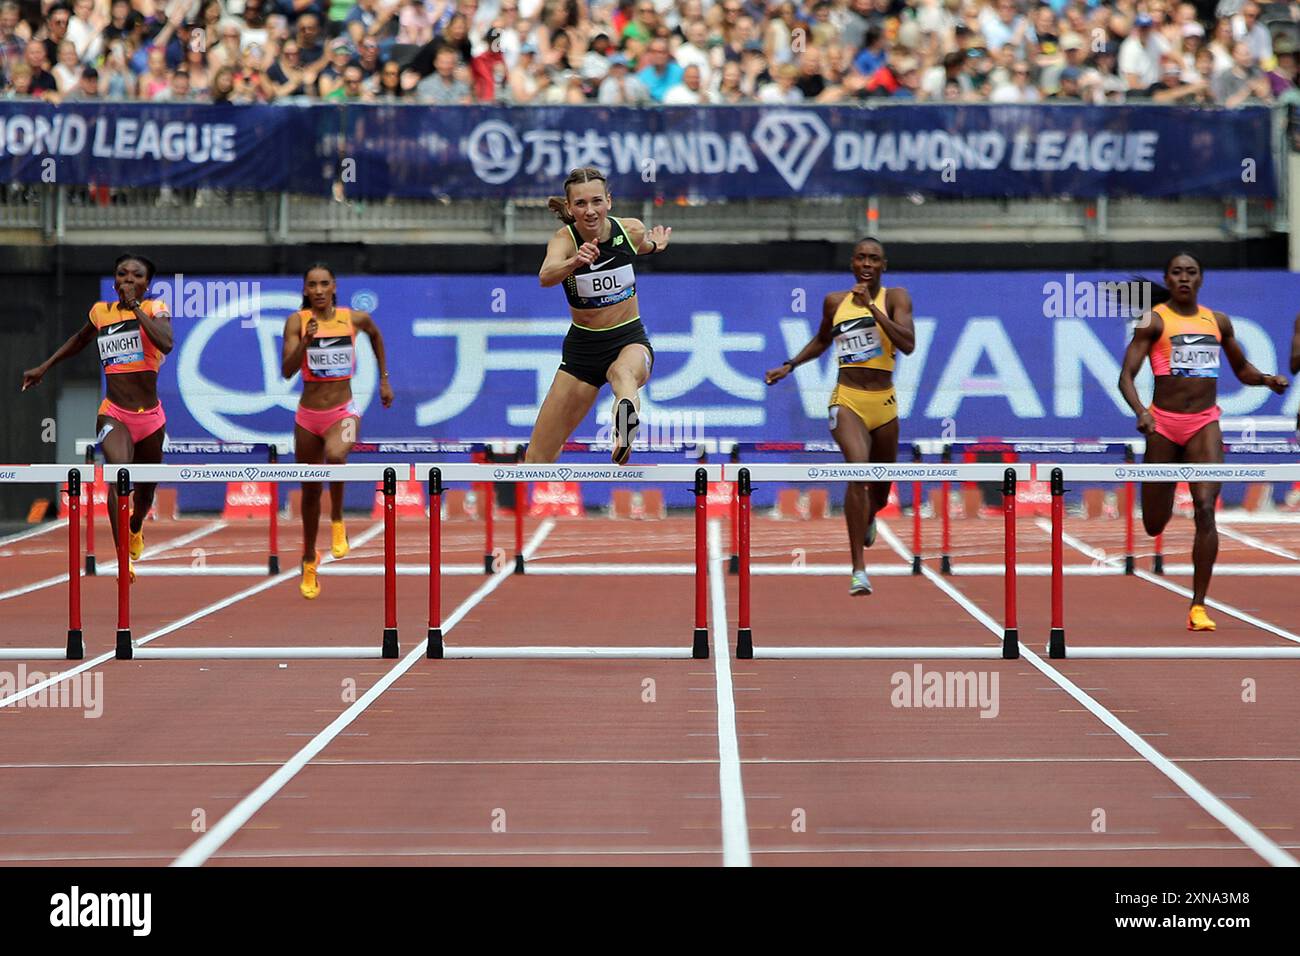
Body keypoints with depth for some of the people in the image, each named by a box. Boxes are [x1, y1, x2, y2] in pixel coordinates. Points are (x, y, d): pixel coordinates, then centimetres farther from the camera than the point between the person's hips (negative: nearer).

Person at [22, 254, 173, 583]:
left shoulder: (155, 308, -2)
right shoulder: (101, 312, 5)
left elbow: (166, 344, -24)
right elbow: (80, 339, 27)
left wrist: (136, 307, -23)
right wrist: (44, 367, 27)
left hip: (150, 416, 1)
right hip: (113, 414, -1)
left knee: (145, 489, 19)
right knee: (118, 474, -28)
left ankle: (135, 531, 54)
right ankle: (124, 558, -36)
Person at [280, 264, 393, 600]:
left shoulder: (355, 319, -2)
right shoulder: (297, 321, -6)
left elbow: (376, 336, 22)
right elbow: (287, 371, -14)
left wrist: (384, 379, 24)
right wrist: (305, 341, -28)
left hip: (343, 412, -1)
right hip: (308, 415, 1)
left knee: (335, 455, -36)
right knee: (310, 492, 13)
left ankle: (337, 521, -11)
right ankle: (309, 561, 35)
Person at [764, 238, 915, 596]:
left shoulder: (895, 297, 0)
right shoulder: (835, 302, 7)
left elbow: (907, 344, -16)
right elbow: (821, 340, 27)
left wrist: (872, 307, -19)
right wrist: (790, 365, 16)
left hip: (884, 403, 1)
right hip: (847, 401, -1)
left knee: (880, 492, 13)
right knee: (858, 469, -26)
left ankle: (868, 518, 55)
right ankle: (858, 570, -27)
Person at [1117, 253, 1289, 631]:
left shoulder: (1218, 322, 11)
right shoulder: (1154, 321, -1)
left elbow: (1242, 370, 24)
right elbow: (1126, 376, -8)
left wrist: (1269, 379, 2)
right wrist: (1140, 411, -27)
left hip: (1205, 424, 2)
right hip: (1164, 424, -2)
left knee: (1205, 509, -17)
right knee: (1155, 525, 5)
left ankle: (1198, 607, -14)